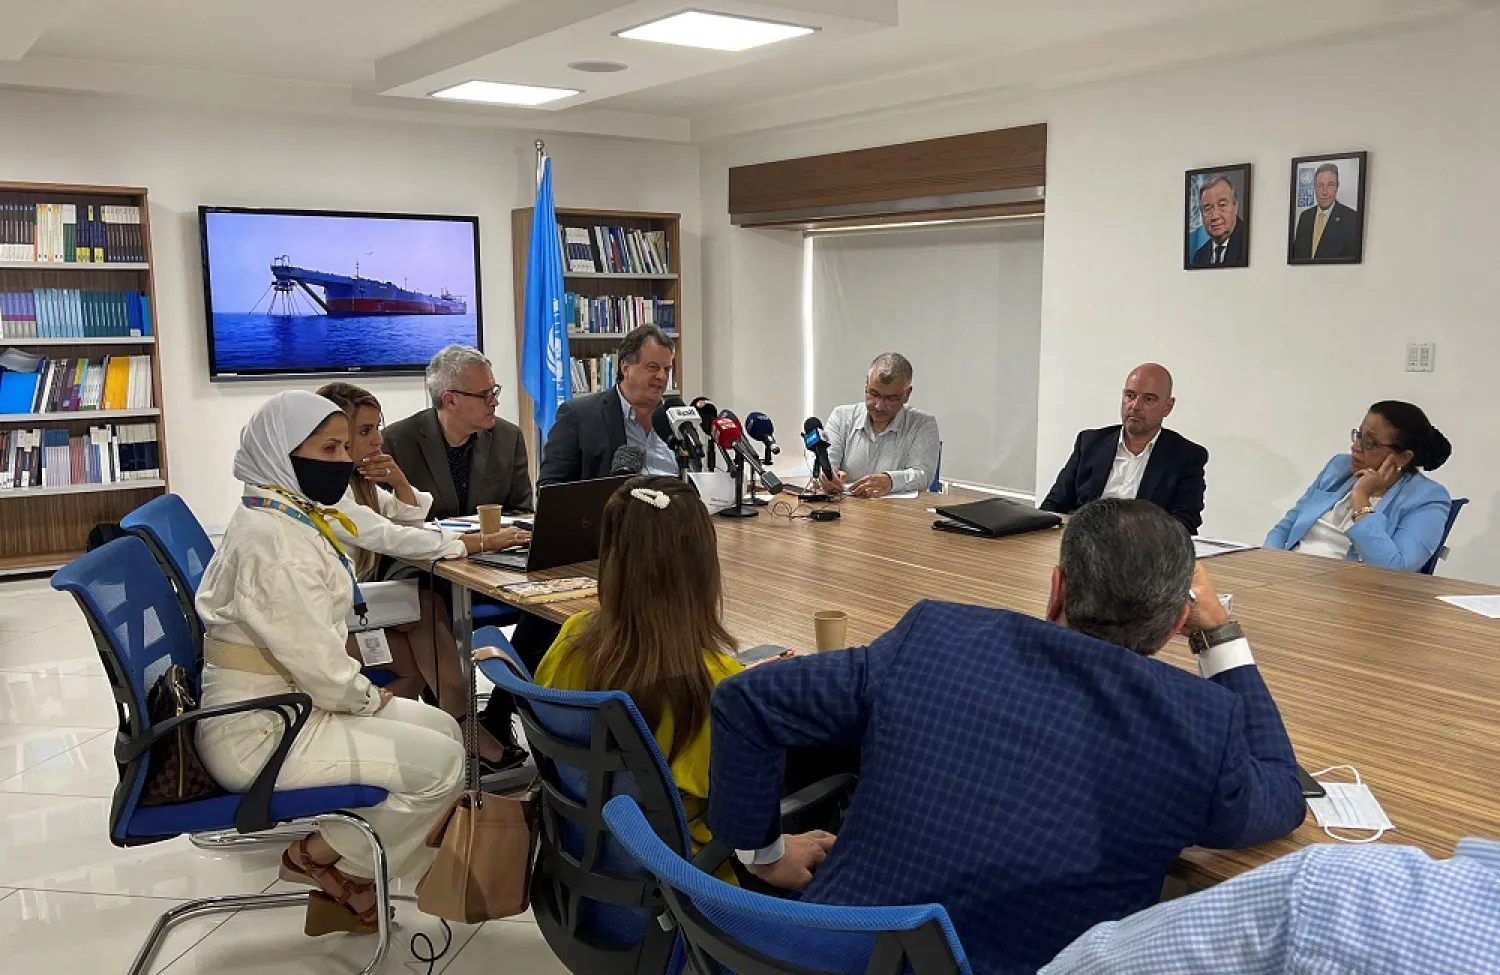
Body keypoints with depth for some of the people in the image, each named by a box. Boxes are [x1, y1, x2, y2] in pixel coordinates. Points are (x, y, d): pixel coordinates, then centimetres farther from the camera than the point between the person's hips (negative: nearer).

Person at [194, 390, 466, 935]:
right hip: (260, 731, -10)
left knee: (443, 729, 10)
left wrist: (360, 690, 3)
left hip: (289, 704, 10)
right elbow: (317, 663, -25)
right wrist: (367, 696, -7)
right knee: (441, 763, -12)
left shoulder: (290, 518, 9)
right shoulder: (273, 538, -24)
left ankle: (343, 885, 14)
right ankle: (319, 860, 7)